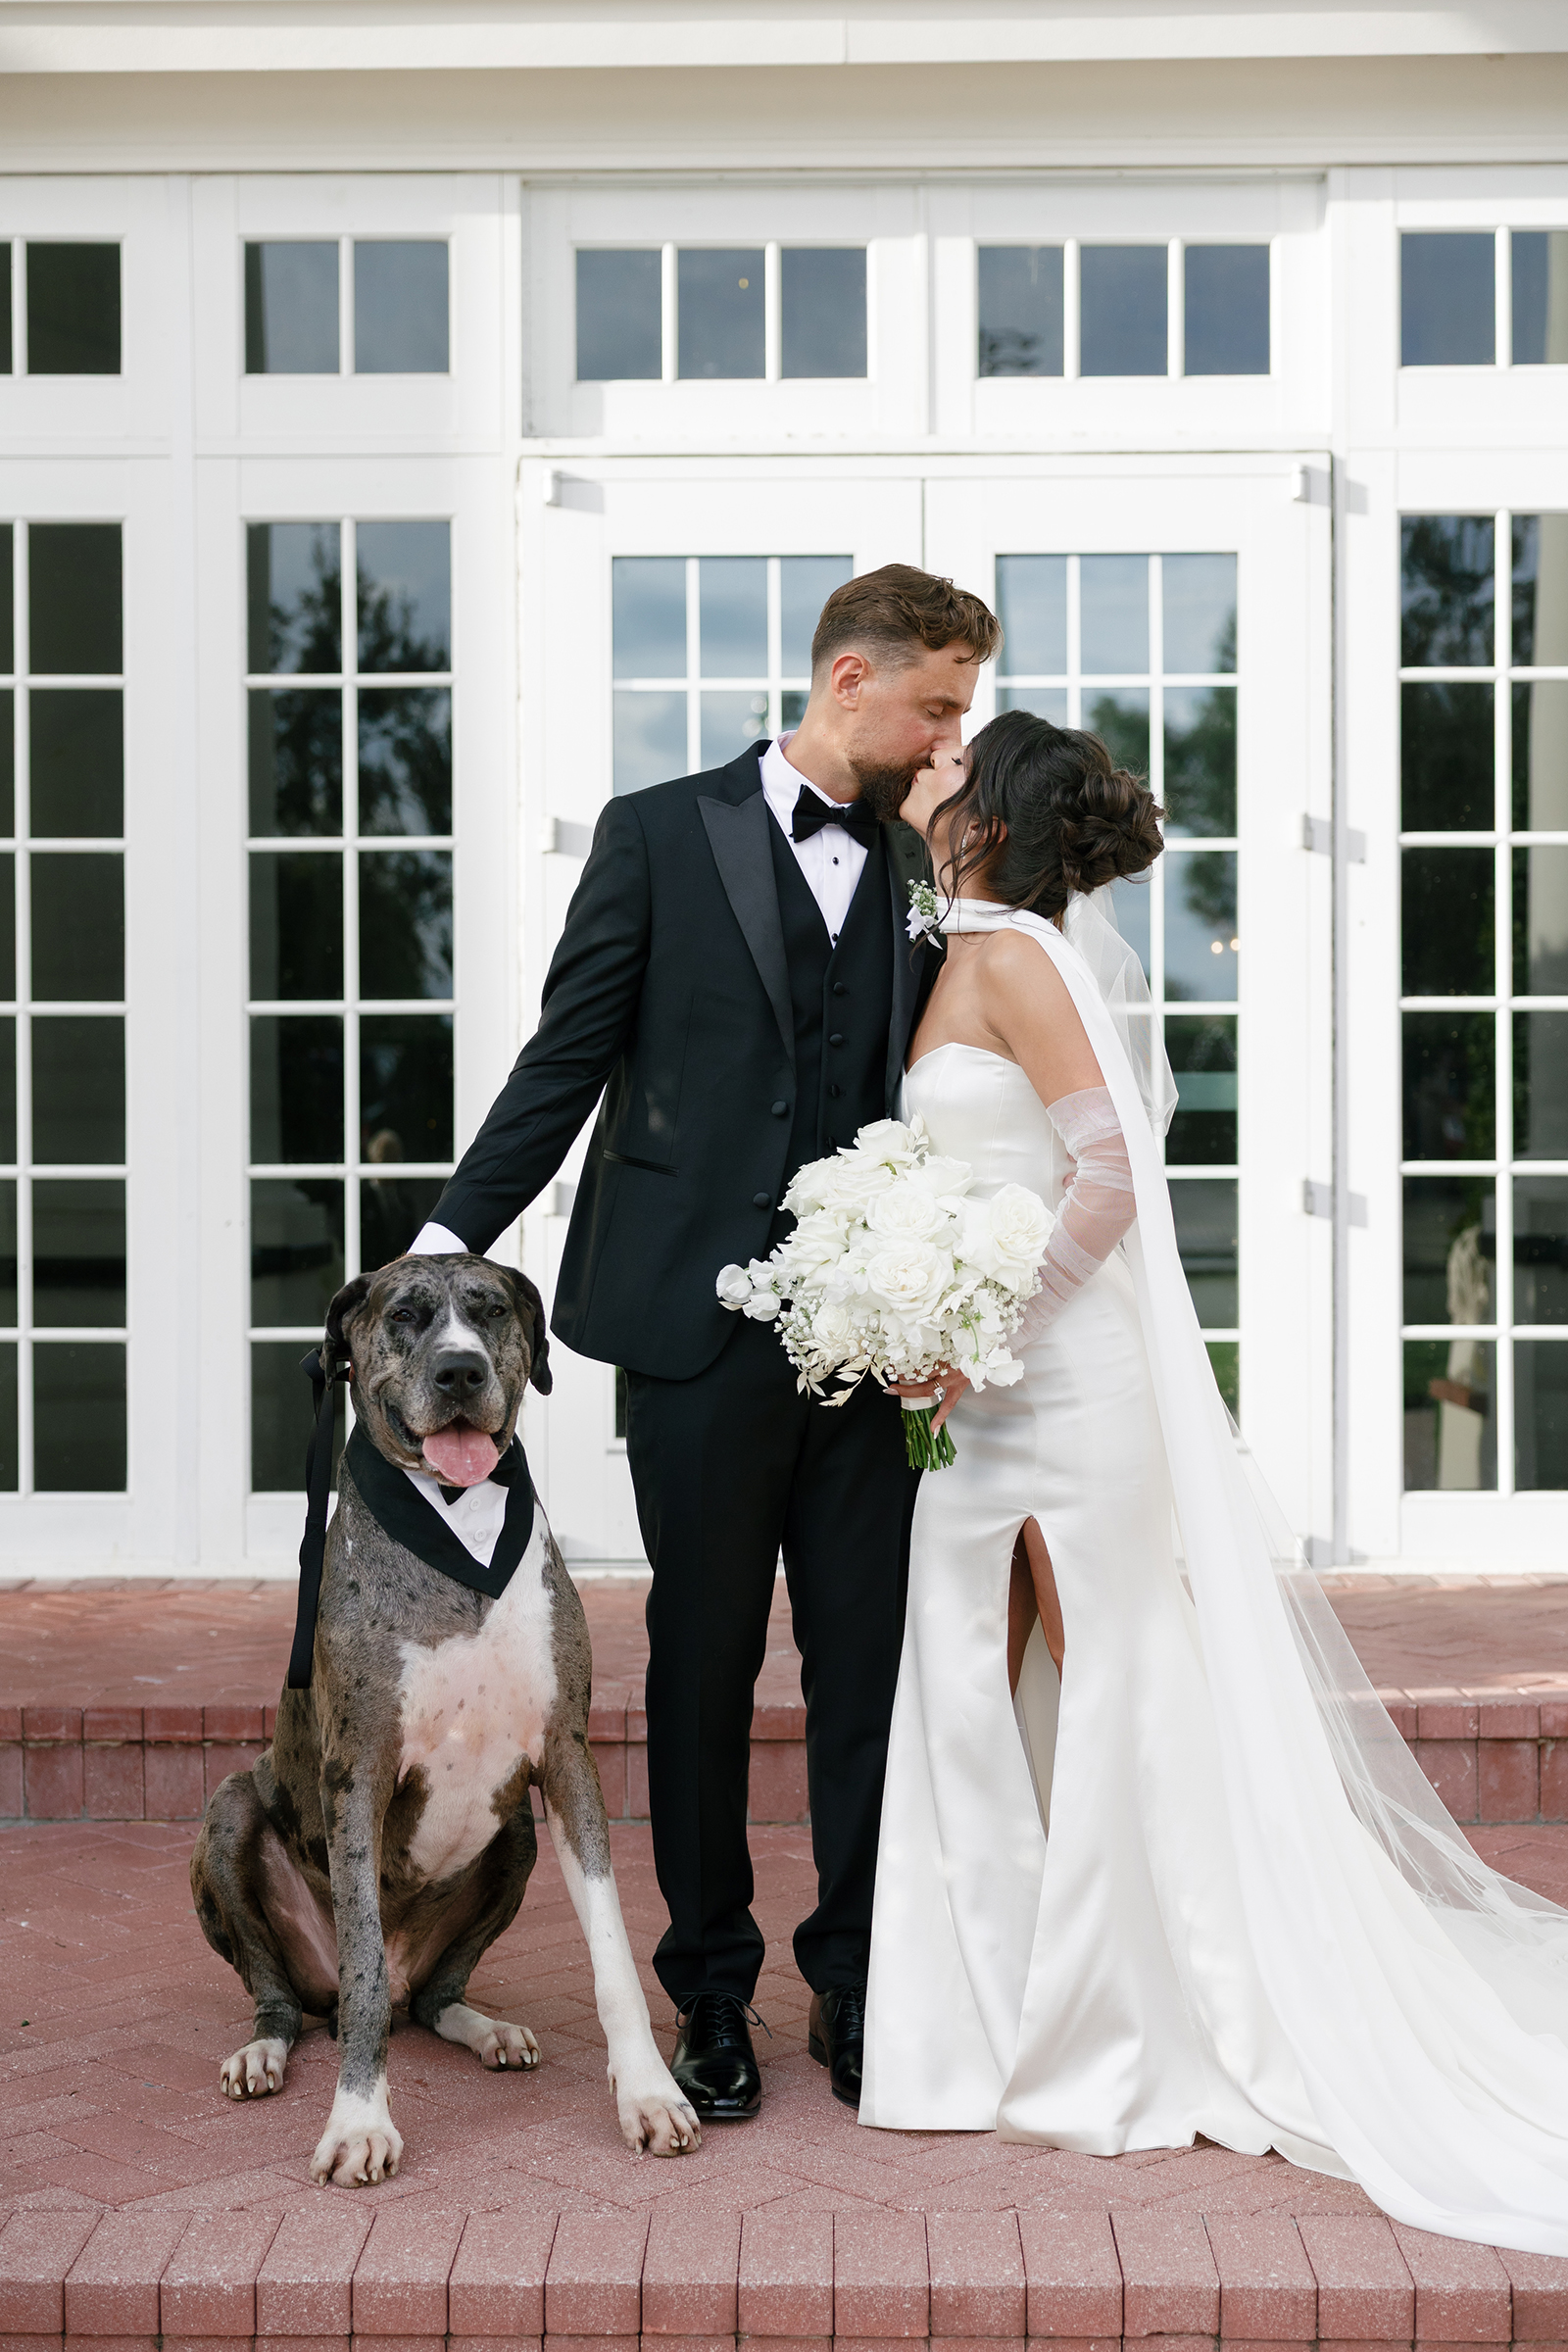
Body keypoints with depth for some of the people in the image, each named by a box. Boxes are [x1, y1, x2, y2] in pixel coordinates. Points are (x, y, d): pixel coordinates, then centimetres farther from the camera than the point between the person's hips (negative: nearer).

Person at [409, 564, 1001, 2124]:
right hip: (701, 1317, -3)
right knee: (703, 1657, 7)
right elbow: (566, 1058, 2)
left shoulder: (922, 869, 11)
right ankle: (712, 1991, 20)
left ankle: (856, 1986, 18)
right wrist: (455, 1237, -3)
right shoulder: (661, 834, 2)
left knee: (867, 1658, 4)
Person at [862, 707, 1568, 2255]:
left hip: (1068, 1364, -9)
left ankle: (1160, 2040, 11)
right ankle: (1001, 2012, 20)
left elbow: (1111, 1177, -19)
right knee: (974, 1697, 11)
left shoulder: (1013, 955, -12)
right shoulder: (965, 954, 14)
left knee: (1112, 1697, 0)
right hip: (984, 1382, 9)